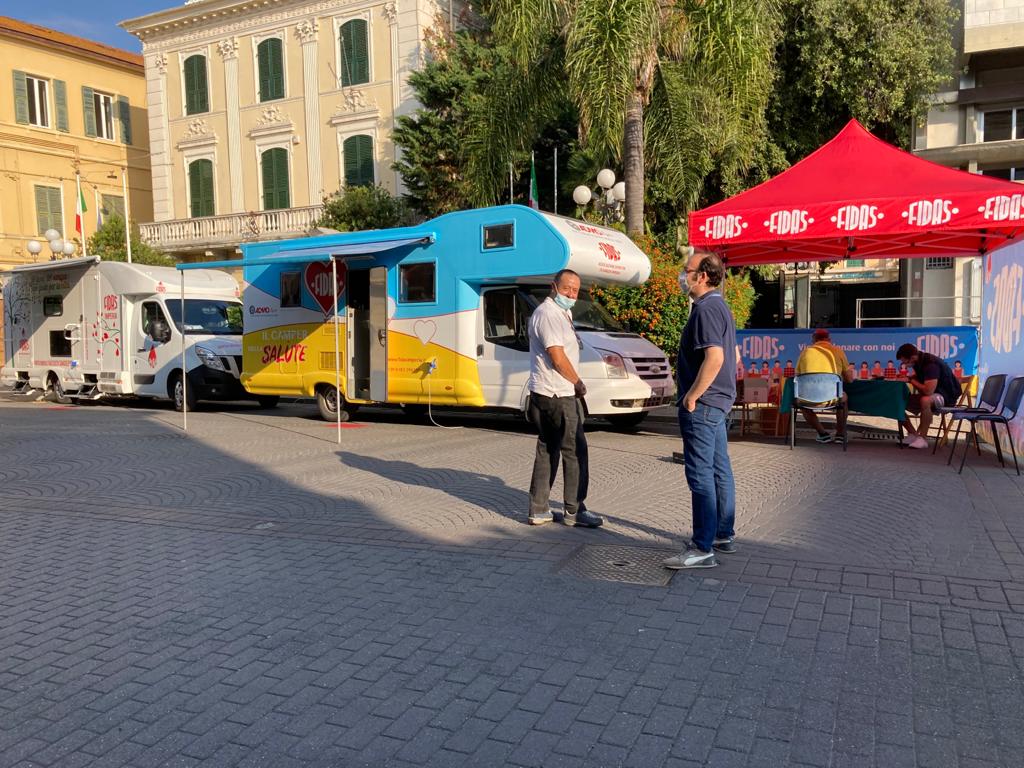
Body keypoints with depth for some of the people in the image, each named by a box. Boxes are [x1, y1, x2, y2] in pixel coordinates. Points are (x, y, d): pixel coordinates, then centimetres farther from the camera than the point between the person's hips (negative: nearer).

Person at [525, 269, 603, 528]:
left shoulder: (562, 313, 18)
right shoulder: (547, 314, -16)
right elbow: (558, 359, -20)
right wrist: (579, 384, -7)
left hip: (545, 395, 10)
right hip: (558, 396, -10)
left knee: (547, 451, 12)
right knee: (575, 451, -2)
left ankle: (538, 510, 17)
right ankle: (573, 511, 7)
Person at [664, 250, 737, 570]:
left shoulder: (705, 309, -17)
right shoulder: (721, 307, 16)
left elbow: (714, 357, -28)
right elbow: (732, 356, 23)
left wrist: (691, 397, -22)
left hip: (701, 405, -11)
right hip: (719, 401, 11)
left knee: (701, 475, -7)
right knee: (720, 470, 16)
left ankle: (702, 549, -3)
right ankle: (724, 536, 26)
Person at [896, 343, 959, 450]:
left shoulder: (931, 364, -27)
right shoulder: (918, 363, 0)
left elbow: (928, 391, -36)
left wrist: (911, 380, -21)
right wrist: (906, 378, -9)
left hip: (946, 396, -9)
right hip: (930, 396, 9)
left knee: (925, 400, -40)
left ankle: (923, 438, -25)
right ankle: (913, 434, 1)